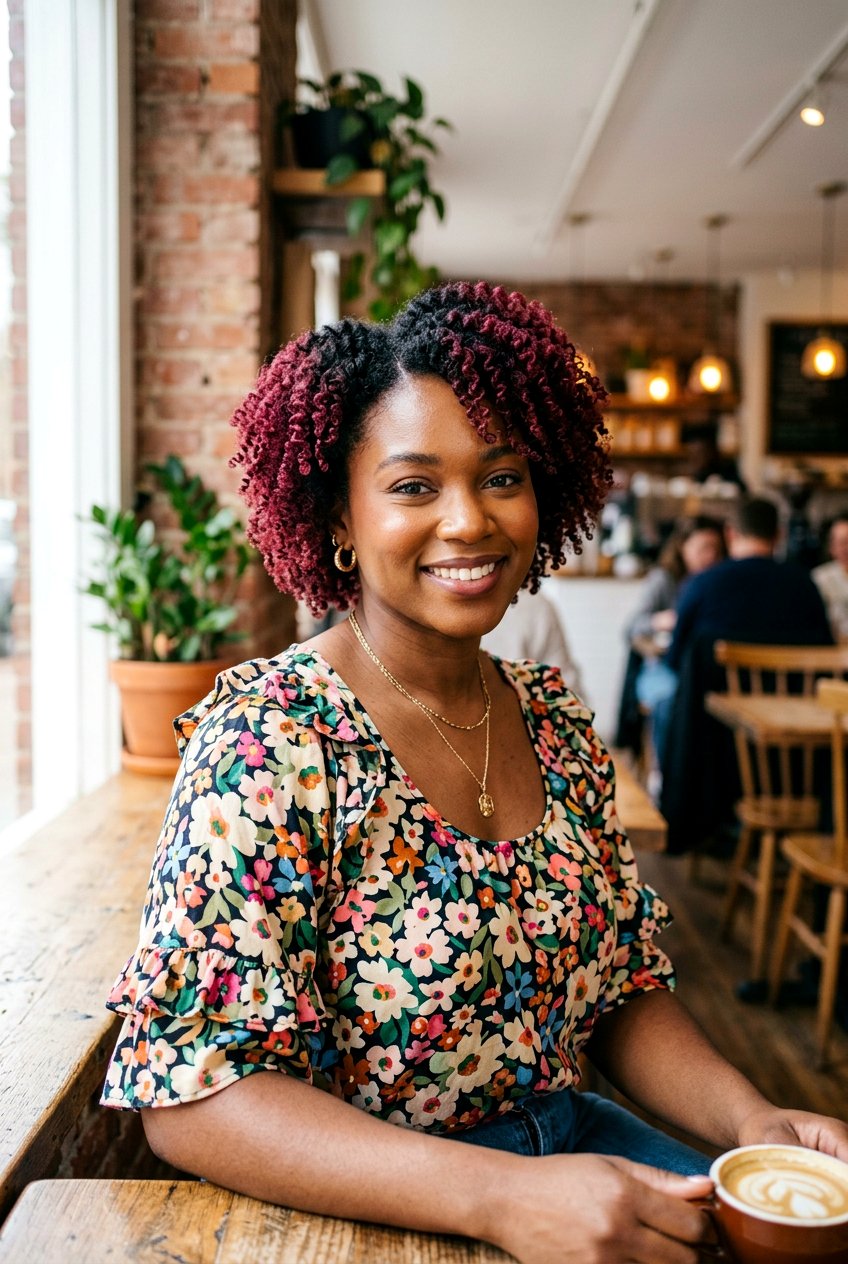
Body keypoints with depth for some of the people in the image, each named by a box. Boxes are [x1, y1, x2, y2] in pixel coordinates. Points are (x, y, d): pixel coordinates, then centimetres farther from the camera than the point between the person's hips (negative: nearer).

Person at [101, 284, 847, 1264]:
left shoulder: (554, 720, 2)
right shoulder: (268, 737, -17)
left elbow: (625, 990, 8)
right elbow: (189, 1094, -21)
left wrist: (750, 1118, -11)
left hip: (569, 1141, 5)